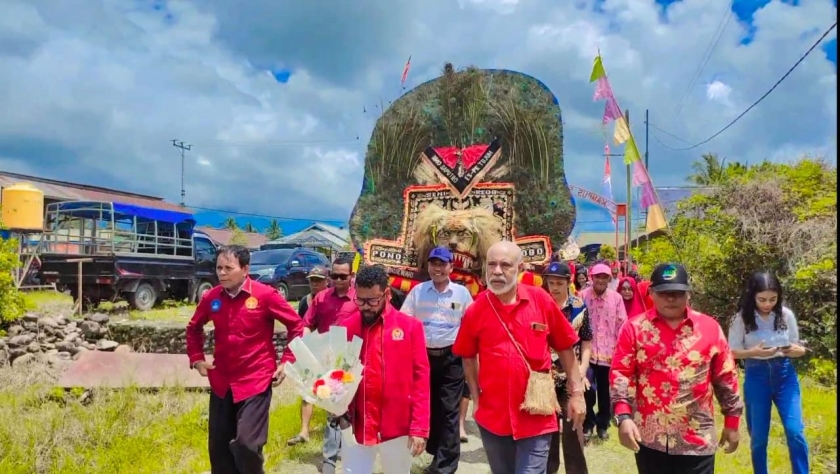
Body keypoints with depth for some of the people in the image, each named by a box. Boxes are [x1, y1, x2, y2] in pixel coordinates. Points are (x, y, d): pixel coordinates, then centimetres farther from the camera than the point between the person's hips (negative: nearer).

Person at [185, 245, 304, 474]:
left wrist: (287, 362, -7)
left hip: (255, 382, -5)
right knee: (219, 448, 13)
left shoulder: (265, 295, -13)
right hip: (221, 384, 5)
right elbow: (194, 328, 19)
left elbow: (296, 326, -5)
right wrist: (197, 359, 10)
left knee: (246, 444, -9)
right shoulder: (211, 297, 0)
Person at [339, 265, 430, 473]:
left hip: (398, 428, -1)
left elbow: (420, 377, -5)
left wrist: (419, 426, -8)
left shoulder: (410, 326, -5)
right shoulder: (346, 328, -1)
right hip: (355, 426, 1)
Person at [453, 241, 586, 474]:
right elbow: (468, 357, 9)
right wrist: (476, 399, 7)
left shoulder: (541, 300, -8)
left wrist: (576, 393, 2)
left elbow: (565, 347, 1)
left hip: (536, 418, -2)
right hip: (493, 417, 2)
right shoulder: (476, 310, -5)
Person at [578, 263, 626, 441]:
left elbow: (622, 324, 2)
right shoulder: (582, 296, -4)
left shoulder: (616, 298, -1)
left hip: (608, 352, 1)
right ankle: (588, 424, 23)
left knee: (605, 391, 13)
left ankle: (603, 424, 29)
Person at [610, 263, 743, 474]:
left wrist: (732, 421, 9)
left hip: (697, 439, 0)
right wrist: (624, 416, -17)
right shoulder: (635, 328, -3)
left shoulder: (710, 327, 1)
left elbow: (726, 378, 8)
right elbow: (620, 374, -6)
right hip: (650, 436, 0)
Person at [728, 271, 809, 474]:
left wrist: (794, 350, -17)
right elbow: (732, 352, -4)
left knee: (795, 431, -8)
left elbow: (799, 348, 6)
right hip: (756, 376, -1)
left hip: (784, 374, 1)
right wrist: (755, 352, -21)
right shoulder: (742, 318, -9)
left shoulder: (786, 315, -4)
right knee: (758, 435, 9)